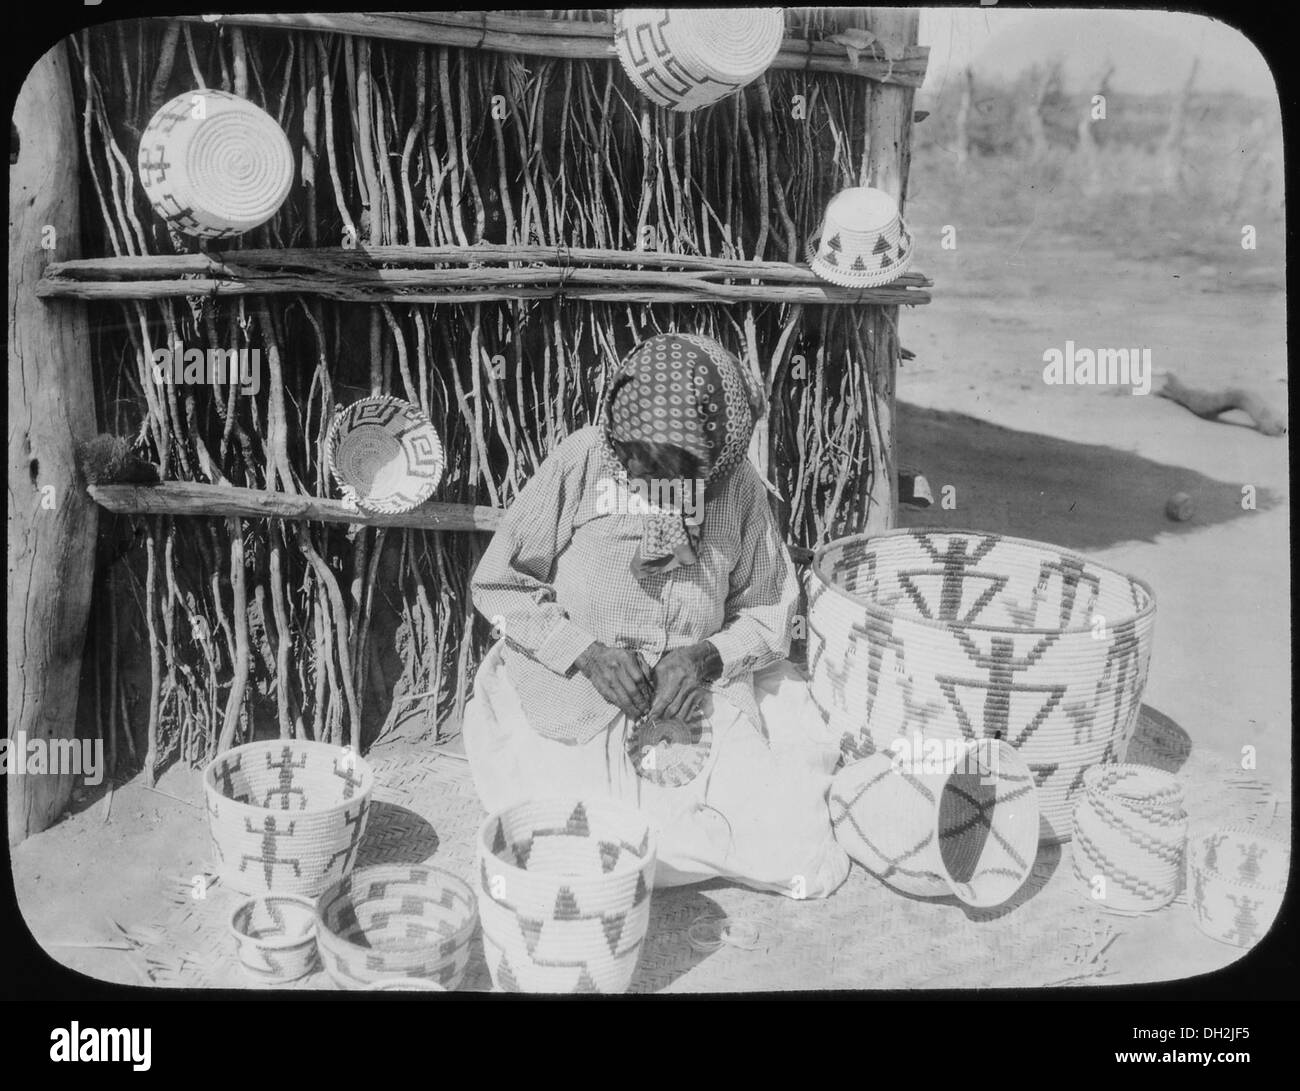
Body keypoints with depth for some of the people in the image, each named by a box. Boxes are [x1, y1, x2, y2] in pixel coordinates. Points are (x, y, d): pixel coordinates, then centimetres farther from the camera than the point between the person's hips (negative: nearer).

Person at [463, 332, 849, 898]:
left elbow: (768, 610, 5)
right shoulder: (583, 460, -9)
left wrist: (707, 656, -15)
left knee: (805, 866, -10)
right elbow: (499, 585, -4)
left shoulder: (739, 483, -2)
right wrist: (585, 652, -17)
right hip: (569, 697, -2)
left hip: (701, 700, 2)